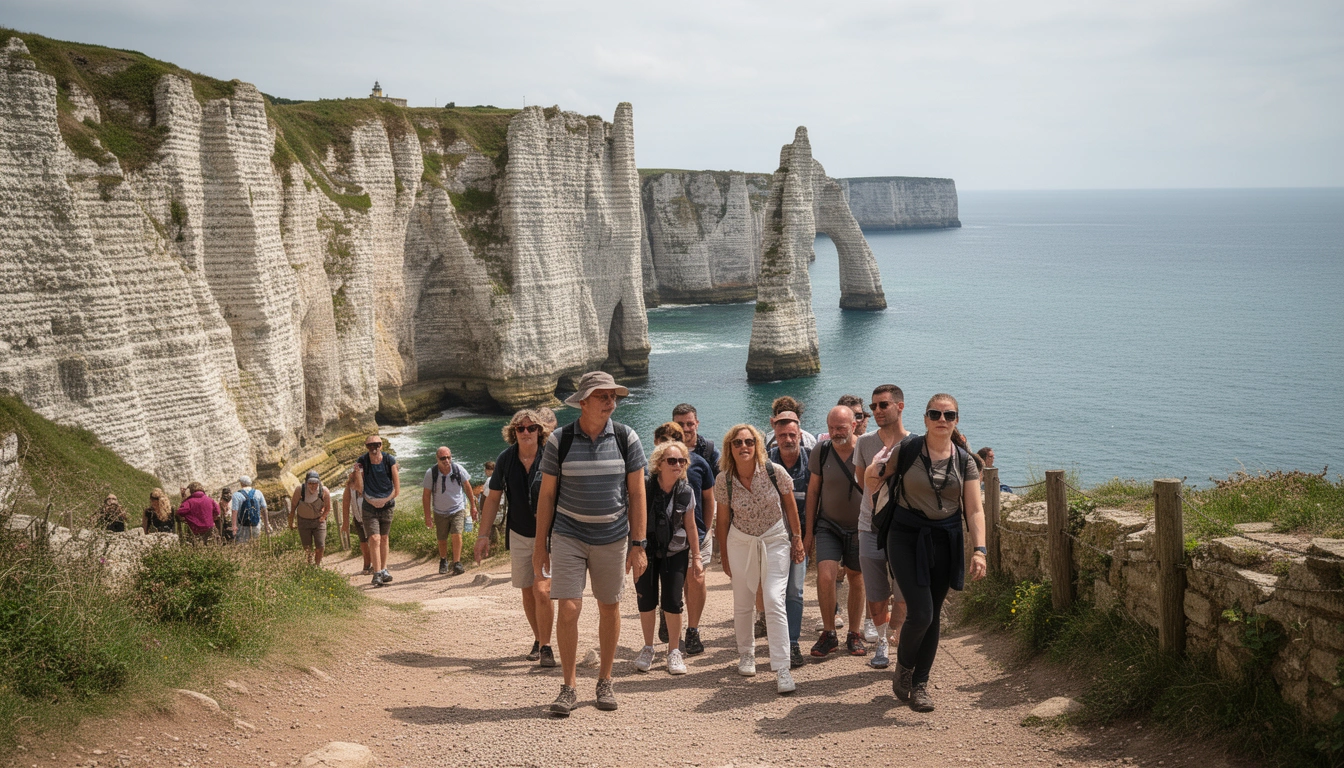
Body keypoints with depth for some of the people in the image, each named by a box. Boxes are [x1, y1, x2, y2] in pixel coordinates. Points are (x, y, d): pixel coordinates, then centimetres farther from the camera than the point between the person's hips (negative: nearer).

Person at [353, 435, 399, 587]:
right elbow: (359, 489, -14)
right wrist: (357, 472, -26)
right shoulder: (361, 462, -13)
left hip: (387, 505, 1)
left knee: (384, 538, 11)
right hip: (369, 507, -1)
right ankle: (377, 574, -11)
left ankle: (384, 570, 23)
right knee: (374, 539, -12)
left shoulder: (389, 460, -12)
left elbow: (396, 486, -1)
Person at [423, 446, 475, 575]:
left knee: (457, 535, -19)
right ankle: (443, 561, 38)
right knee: (442, 540, 12)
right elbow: (426, 495, -8)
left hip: (458, 510, 0)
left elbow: (467, 487, 3)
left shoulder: (458, 469, -12)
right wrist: (427, 516, -8)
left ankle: (457, 563, -12)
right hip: (440, 512, 1)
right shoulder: (430, 473, -15)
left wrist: (472, 505, 8)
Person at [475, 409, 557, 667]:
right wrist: (483, 535, 3)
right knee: (527, 592, 12)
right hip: (519, 536, 4)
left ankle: (546, 646, -3)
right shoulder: (505, 459, -3)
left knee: (542, 590, -15)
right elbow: (493, 499, 4)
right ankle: (538, 640, 29)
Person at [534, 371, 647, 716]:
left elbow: (637, 494, 0)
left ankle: (605, 681, 24)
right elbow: (546, 495, 2)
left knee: (609, 608, 9)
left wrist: (638, 545, -4)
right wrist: (540, 545, 1)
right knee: (568, 609, -7)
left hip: (612, 537, 1)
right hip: (568, 535, -1)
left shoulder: (626, 438, -2)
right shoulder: (559, 441, -4)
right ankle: (569, 686, 6)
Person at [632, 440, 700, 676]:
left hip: (675, 552, 1)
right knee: (646, 601, 5)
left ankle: (674, 652, 14)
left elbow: (690, 526, 3)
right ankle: (648, 649, 24)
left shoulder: (686, 492, -7)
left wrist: (696, 557, 5)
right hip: (646, 550, -1)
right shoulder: (645, 488, -14)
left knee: (673, 602, -2)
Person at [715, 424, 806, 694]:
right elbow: (723, 521, 2)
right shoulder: (724, 481, -10)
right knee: (742, 604, 7)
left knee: (774, 601, -12)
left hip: (775, 540, -2)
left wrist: (797, 538, 4)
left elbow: (790, 506, 0)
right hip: (740, 542, 2)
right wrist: (724, 557, 7)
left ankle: (782, 669, -9)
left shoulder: (775, 472, -15)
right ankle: (746, 655, 30)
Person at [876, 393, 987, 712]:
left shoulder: (964, 461, 3)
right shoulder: (906, 452, -4)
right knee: (920, 613, -12)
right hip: (907, 538, -3)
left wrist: (979, 549, -13)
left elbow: (974, 510, -2)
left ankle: (919, 684, 20)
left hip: (945, 542, 3)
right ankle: (903, 669, 15)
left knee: (933, 616, 7)